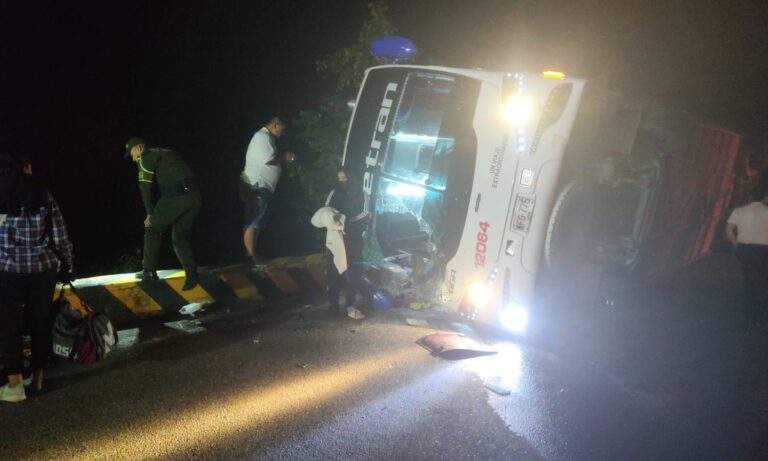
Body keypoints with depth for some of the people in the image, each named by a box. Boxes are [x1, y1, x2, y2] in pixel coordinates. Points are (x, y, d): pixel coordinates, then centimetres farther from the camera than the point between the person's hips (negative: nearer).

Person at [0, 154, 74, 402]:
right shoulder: (43, 196, 0)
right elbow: (60, 238, 0)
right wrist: (67, 265, 12)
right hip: (42, 268, 2)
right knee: (40, 322, 12)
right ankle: (38, 378, 23)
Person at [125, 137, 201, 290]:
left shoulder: (146, 157, 8)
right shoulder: (166, 153, 33)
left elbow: (146, 187, -1)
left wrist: (150, 213, 8)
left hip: (177, 195, -7)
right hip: (194, 196, 7)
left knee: (152, 228, 12)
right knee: (181, 237, 15)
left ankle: (149, 272, 13)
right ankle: (192, 276, 1)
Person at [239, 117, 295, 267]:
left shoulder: (266, 138, 22)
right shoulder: (262, 136, -10)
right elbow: (267, 159, -22)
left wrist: (283, 159, 12)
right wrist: (284, 158, -8)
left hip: (260, 186, 11)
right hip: (256, 186, -11)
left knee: (255, 222, 12)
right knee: (253, 222, -10)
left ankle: (251, 254, 16)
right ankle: (250, 256, -10)